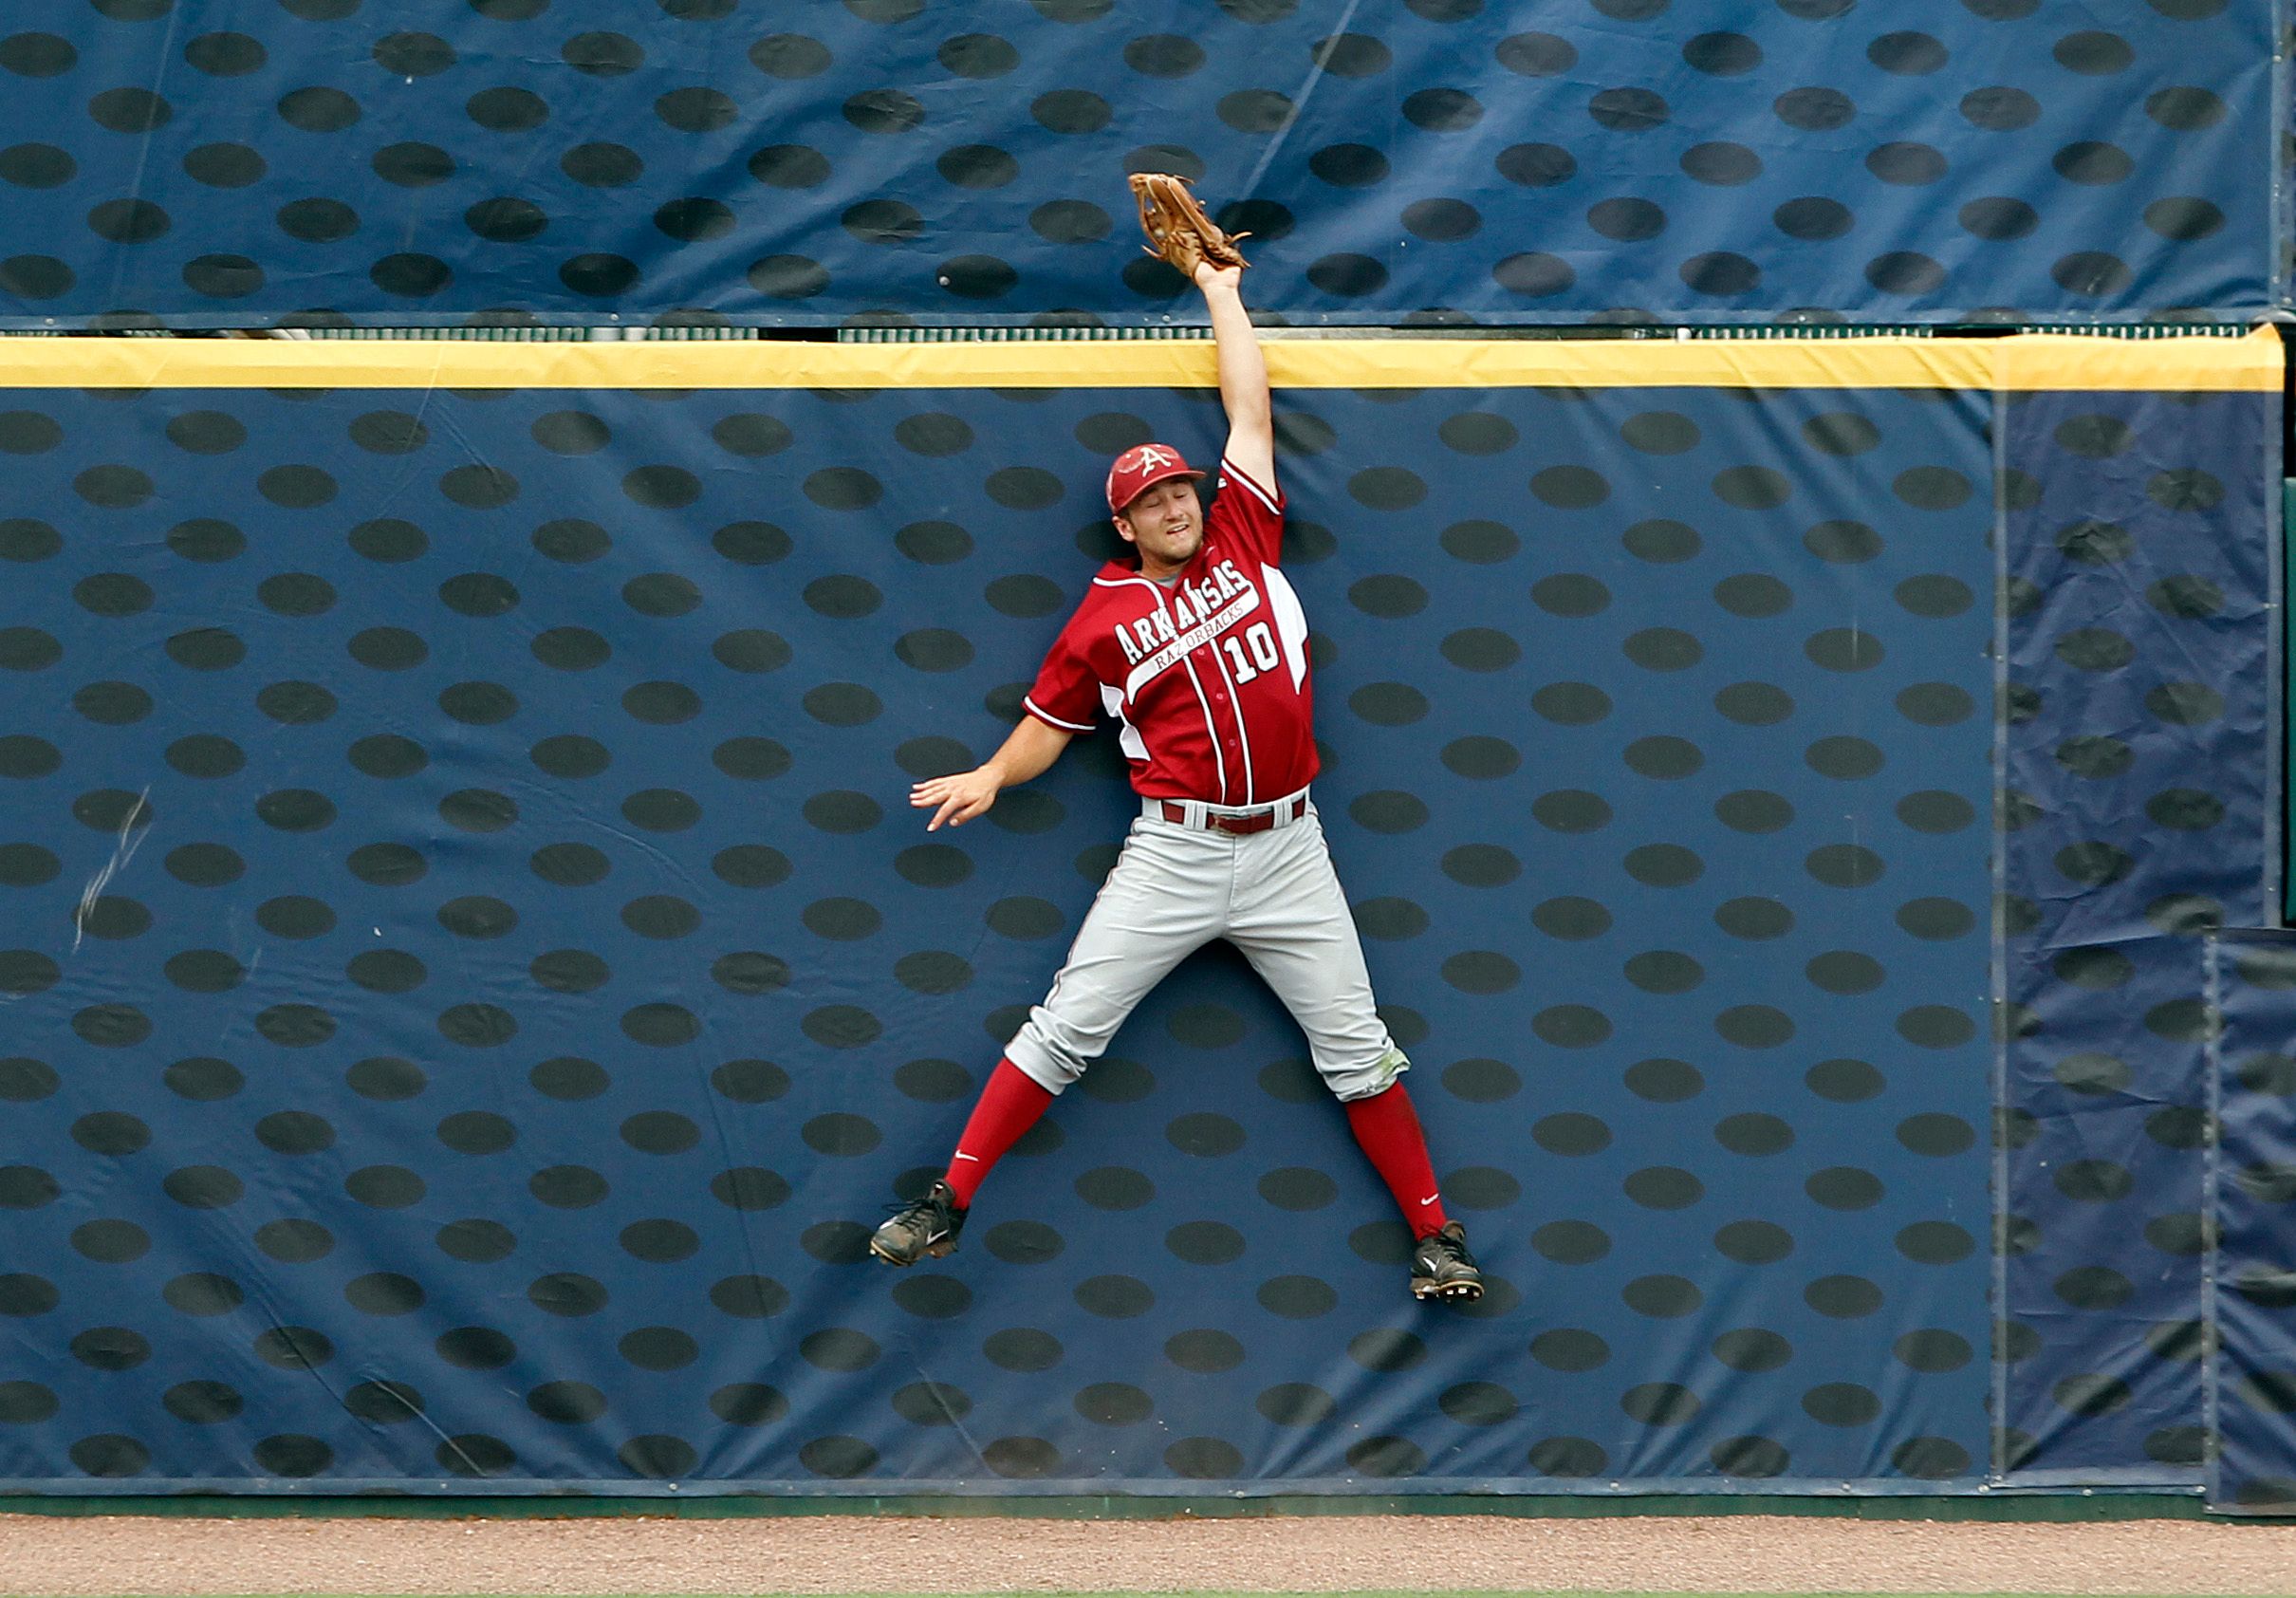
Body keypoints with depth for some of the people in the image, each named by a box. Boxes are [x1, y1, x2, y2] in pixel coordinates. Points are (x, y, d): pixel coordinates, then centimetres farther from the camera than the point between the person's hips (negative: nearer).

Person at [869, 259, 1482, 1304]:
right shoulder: (1106, 620, 4)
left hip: (1287, 850, 2)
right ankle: (947, 1206, -2)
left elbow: (1249, 406, 14)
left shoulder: (1245, 540, 8)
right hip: (1175, 853, -2)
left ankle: (1436, 1238, 9)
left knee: (1355, 1048, 2)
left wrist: (1218, 286, 20)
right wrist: (991, 777, -9)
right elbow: (1046, 725, 10)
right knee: (1066, 1029, -6)